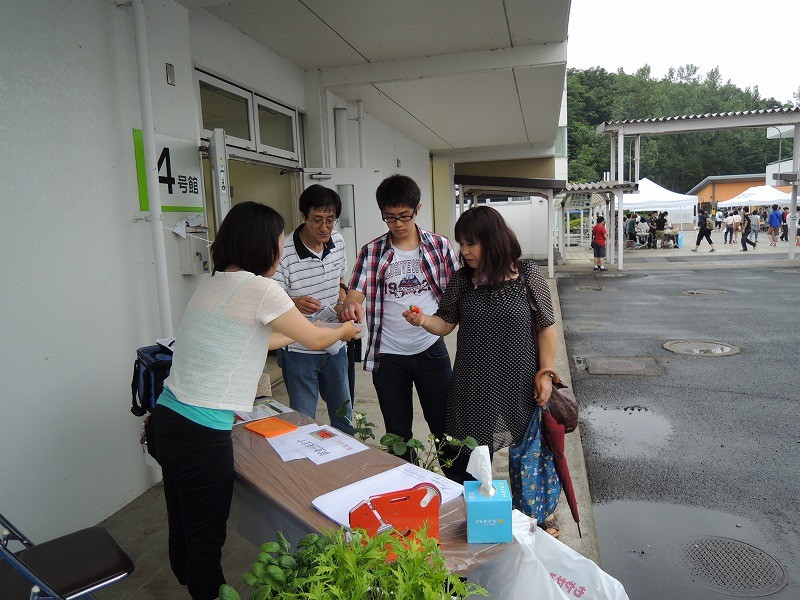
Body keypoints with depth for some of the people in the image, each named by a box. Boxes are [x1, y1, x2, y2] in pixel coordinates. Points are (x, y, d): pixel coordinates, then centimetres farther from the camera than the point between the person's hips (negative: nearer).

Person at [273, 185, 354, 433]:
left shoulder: (337, 241, 1)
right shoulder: (284, 252, -18)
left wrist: (342, 303, -3)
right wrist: (294, 304, -38)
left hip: (335, 346, 6)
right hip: (299, 350, -5)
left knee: (344, 416, 19)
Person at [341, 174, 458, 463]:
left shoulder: (440, 245, 0)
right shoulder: (372, 252, 0)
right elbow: (355, 293, -8)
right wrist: (351, 306, -31)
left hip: (431, 350, 0)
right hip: (388, 355, 1)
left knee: (444, 426, 11)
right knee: (397, 432, 15)